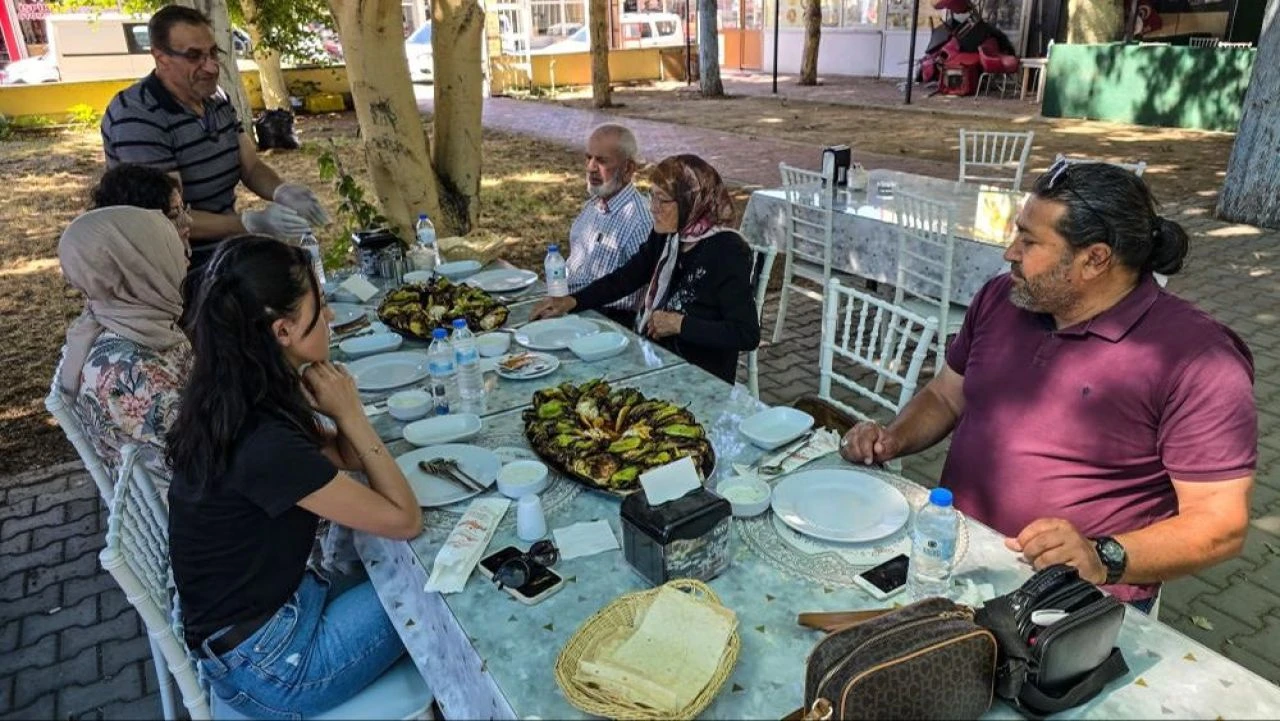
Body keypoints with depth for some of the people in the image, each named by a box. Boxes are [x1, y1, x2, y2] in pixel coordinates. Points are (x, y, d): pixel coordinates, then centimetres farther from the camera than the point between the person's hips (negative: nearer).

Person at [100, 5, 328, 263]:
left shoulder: (217, 99, 7)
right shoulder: (136, 117, -19)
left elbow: (251, 167, 7)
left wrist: (282, 191, -16)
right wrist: (255, 222, -33)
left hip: (224, 249, 7)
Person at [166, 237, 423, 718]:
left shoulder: (237, 402, -5)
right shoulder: (264, 444, -33)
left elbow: (349, 457, 5)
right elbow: (405, 521, -25)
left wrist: (339, 413, -15)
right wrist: (350, 414, -19)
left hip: (268, 601, 8)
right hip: (263, 663, -8)